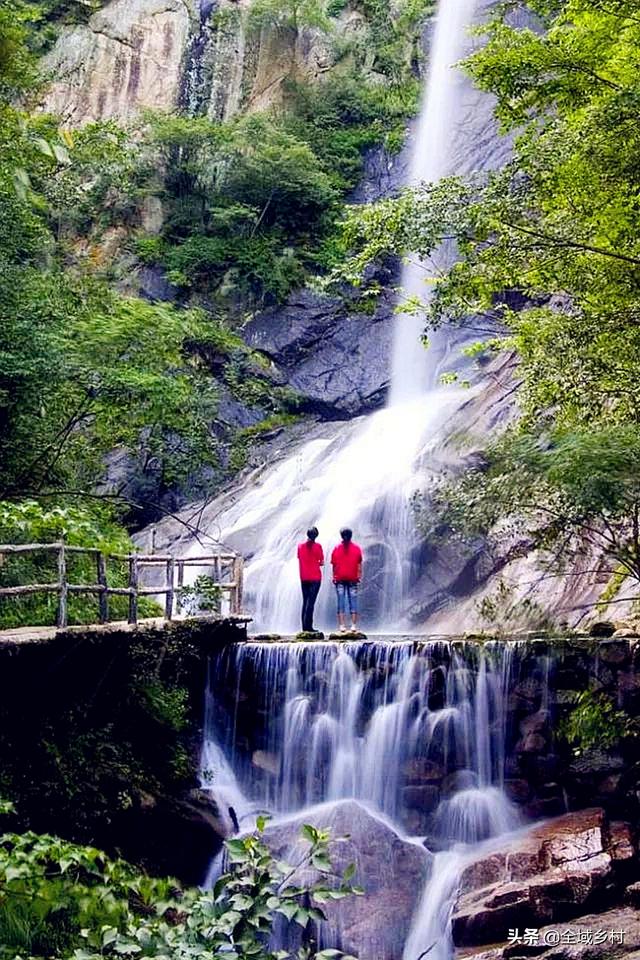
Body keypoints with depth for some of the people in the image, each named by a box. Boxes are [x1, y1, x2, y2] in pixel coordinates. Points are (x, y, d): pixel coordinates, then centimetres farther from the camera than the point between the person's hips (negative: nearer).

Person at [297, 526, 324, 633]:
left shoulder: (300, 546, 5)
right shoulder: (317, 546, -6)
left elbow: (299, 560, 7)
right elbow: (322, 563, -4)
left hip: (304, 578, 4)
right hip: (315, 577, -4)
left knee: (305, 601, 10)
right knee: (311, 601, -6)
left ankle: (304, 627, 7)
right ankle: (308, 626, -12)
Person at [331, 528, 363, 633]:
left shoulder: (336, 548, 2)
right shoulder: (356, 548, 2)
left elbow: (333, 564, 1)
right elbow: (359, 564, 1)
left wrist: (334, 576, 8)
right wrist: (359, 576, 8)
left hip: (340, 578, 0)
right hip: (352, 579, 0)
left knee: (341, 602, 0)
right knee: (353, 601, 3)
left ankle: (342, 625, -5)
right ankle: (353, 625, -3)